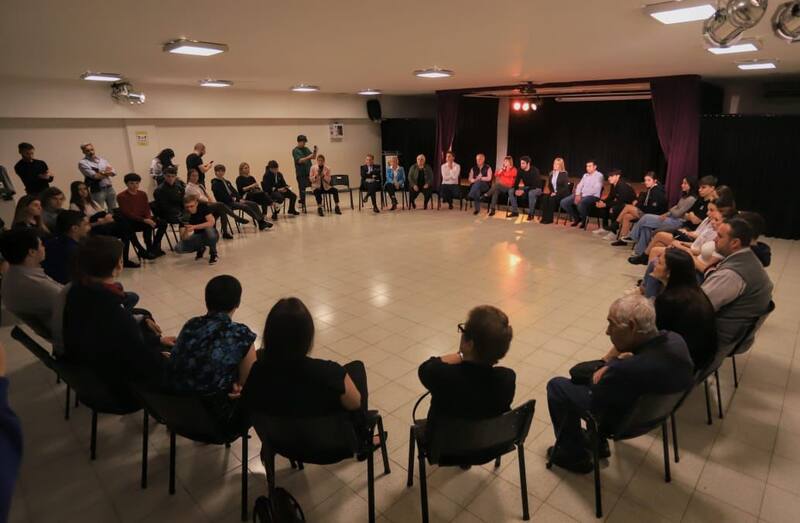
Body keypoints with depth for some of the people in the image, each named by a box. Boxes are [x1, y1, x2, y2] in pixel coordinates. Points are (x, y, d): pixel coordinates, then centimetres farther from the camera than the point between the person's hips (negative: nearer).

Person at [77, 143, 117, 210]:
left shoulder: (102, 160, 14)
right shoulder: (83, 163, -3)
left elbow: (113, 173, 5)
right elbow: (95, 176, -14)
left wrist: (102, 173, -12)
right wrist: (107, 173, 0)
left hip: (109, 188, 5)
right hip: (97, 190, -5)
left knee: (114, 210, 8)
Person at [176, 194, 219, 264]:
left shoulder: (203, 207, -18)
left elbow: (211, 222, -33)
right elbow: (184, 238, -18)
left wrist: (194, 227, -40)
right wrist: (186, 231, -39)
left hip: (210, 236, -3)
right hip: (198, 237, 3)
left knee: (209, 229, -37)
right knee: (178, 248, -19)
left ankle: (213, 254, -13)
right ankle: (200, 248, 11)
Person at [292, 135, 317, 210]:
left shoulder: (306, 149, 12)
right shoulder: (295, 150, -5)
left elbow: (313, 157, 9)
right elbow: (299, 160, -16)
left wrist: (315, 151, -9)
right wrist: (308, 157, -26)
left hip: (309, 172, 5)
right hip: (301, 173, -5)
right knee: (302, 188, 0)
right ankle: (302, 203, 9)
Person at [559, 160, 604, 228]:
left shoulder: (599, 176, -4)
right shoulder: (585, 175, 20)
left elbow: (595, 189, -15)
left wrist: (582, 195, -19)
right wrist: (577, 195, -6)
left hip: (593, 196, -7)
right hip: (581, 195, 8)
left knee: (580, 204, -40)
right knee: (563, 202, -9)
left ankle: (584, 220, -9)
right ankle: (577, 218, 11)